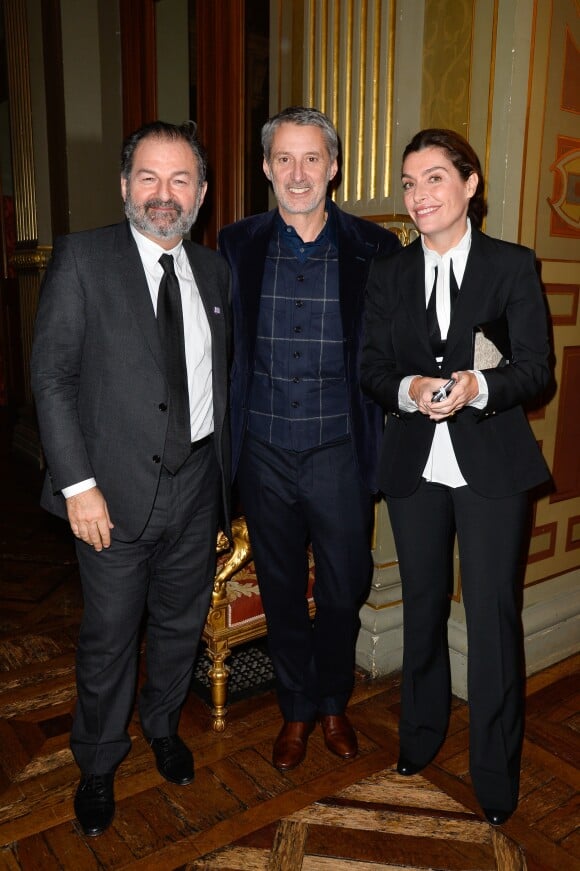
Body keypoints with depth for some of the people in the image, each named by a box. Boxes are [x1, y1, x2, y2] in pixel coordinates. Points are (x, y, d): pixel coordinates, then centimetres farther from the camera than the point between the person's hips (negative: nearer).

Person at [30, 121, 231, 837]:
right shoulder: (81, 258, -7)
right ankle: (98, 764, 36)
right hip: (117, 488, -4)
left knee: (181, 622, 19)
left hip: (197, 483, 5)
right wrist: (78, 484, -15)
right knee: (109, 635, 10)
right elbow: (52, 377, -10)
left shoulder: (214, 271, 8)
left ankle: (162, 725, 47)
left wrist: (226, 464, 8)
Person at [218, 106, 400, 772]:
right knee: (281, 591, 15)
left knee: (343, 592, 13)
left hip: (339, 451, -1)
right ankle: (296, 709, 39)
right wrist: (224, 443, 0)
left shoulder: (374, 249, -2)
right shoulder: (237, 245, 2)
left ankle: (333, 703, 41)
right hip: (263, 452, 1)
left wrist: (386, 448, -6)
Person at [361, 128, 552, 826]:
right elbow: (372, 372, 3)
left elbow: (536, 369, -5)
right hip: (414, 467, 3)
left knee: (493, 616, 3)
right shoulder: (388, 276, 7)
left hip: (491, 467, -2)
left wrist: (476, 388, -24)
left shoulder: (513, 265, -1)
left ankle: (495, 776, 23)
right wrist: (409, 391, -18)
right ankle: (420, 737, 39)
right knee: (423, 608, 17)